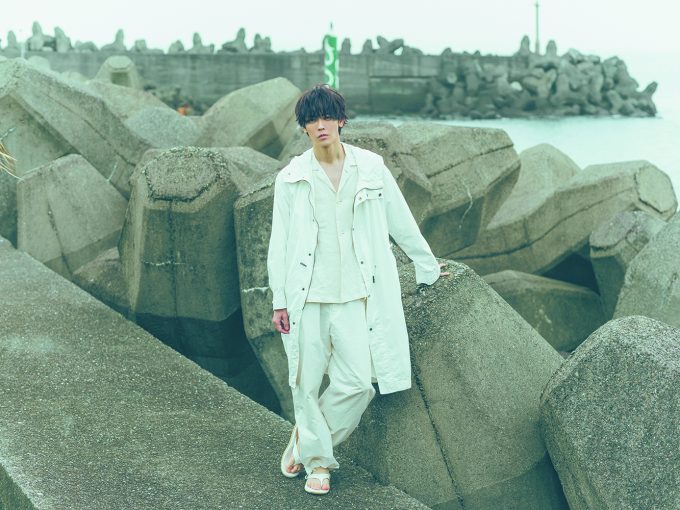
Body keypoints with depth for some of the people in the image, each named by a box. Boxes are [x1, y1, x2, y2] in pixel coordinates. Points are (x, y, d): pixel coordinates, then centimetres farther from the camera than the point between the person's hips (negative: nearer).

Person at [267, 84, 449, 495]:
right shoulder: (291, 178, 2)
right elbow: (280, 242, 4)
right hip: (307, 296, 0)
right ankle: (318, 462, 22)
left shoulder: (371, 168, 3)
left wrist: (428, 267, 20)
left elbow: (401, 222, 13)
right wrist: (279, 300, 1)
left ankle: (305, 442, 17)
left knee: (358, 383, -6)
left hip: (353, 294, 1)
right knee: (308, 382, 2)